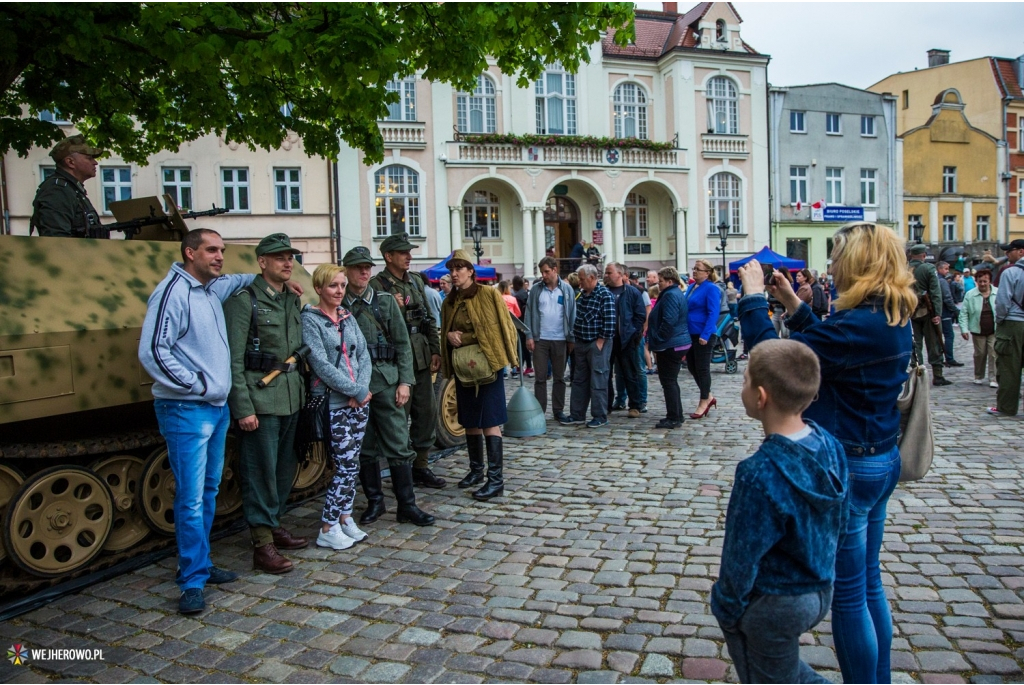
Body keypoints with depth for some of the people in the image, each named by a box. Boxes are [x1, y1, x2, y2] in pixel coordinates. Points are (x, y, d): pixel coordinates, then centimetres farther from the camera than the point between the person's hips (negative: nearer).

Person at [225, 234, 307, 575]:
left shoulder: (293, 301, 12)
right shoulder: (244, 299, -9)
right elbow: (233, 359, -12)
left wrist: (302, 390, 10)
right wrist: (243, 408, -16)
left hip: (292, 398, 7)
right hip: (260, 400, -7)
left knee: (285, 467, 14)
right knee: (261, 471, -2)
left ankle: (274, 524, 30)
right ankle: (262, 545, 7)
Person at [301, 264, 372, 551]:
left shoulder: (348, 317, 12)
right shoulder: (310, 320, -7)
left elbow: (363, 355, 9)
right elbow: (321, 364, -14)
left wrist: (362, 387, -8)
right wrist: (356, 390, -13)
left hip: (359, 399, 6)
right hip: (332, 403, -6)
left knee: (351, 464, 10)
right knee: (346, 466, -6)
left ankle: (345, 518, 24)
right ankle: (328, 529, 7)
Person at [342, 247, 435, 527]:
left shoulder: (385, 301, 6)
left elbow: (402, 344, 5)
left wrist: (404, 382, -2)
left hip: (386, 381, 0)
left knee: (398, 445, 0)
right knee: (364, 448, 9)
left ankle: (407, 506, 8)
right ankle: (374, 501, 24)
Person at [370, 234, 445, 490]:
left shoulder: (416, 281, 13)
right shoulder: (377, 285, -6)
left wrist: (435, 350, 9)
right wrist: (394, 307, -23)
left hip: (422, 359, 7)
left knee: (427, 412, 11)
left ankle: (421, 466, 24)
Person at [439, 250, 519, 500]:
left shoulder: (489, 295, -6)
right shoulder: (449, 302, 11)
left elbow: (505, 327, -6)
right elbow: (445, 332, 19)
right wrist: (449, 335, -2)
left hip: (487, 364, -6)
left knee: (490, 423, -6)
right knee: (469, 421, 14)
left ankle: (496, 479, -1)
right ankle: (476, 469, 29)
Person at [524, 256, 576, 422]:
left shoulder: (566, 289, 2)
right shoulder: (536, 289, 1)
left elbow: (572, 314, 3)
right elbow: (529, 313, 1)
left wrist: (571, 339, -1)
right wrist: (529, 336, -7)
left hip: (560, 340, 1)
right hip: (540, 339, -1)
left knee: (559, 377, 10)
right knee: (540, 377, 3)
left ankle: (558, 410, 19)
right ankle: (539, 411, 10)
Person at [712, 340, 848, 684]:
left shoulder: (760, 475, -32)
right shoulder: (829, 445, -10)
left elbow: (743, 555, -21)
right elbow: (841, 520, 4)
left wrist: (725, 605, -5)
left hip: (773, 605, -7)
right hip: (821, 591, 7)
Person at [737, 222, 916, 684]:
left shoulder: (860, 325, -24)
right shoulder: (894, 320, 5)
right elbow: (826, 345, 15)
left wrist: (753, 297, -14)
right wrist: (793, 305, 13)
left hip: (847, 466, -10)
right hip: (881, 459, 10)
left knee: (848, 593, 6)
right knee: (868, 583, 22)